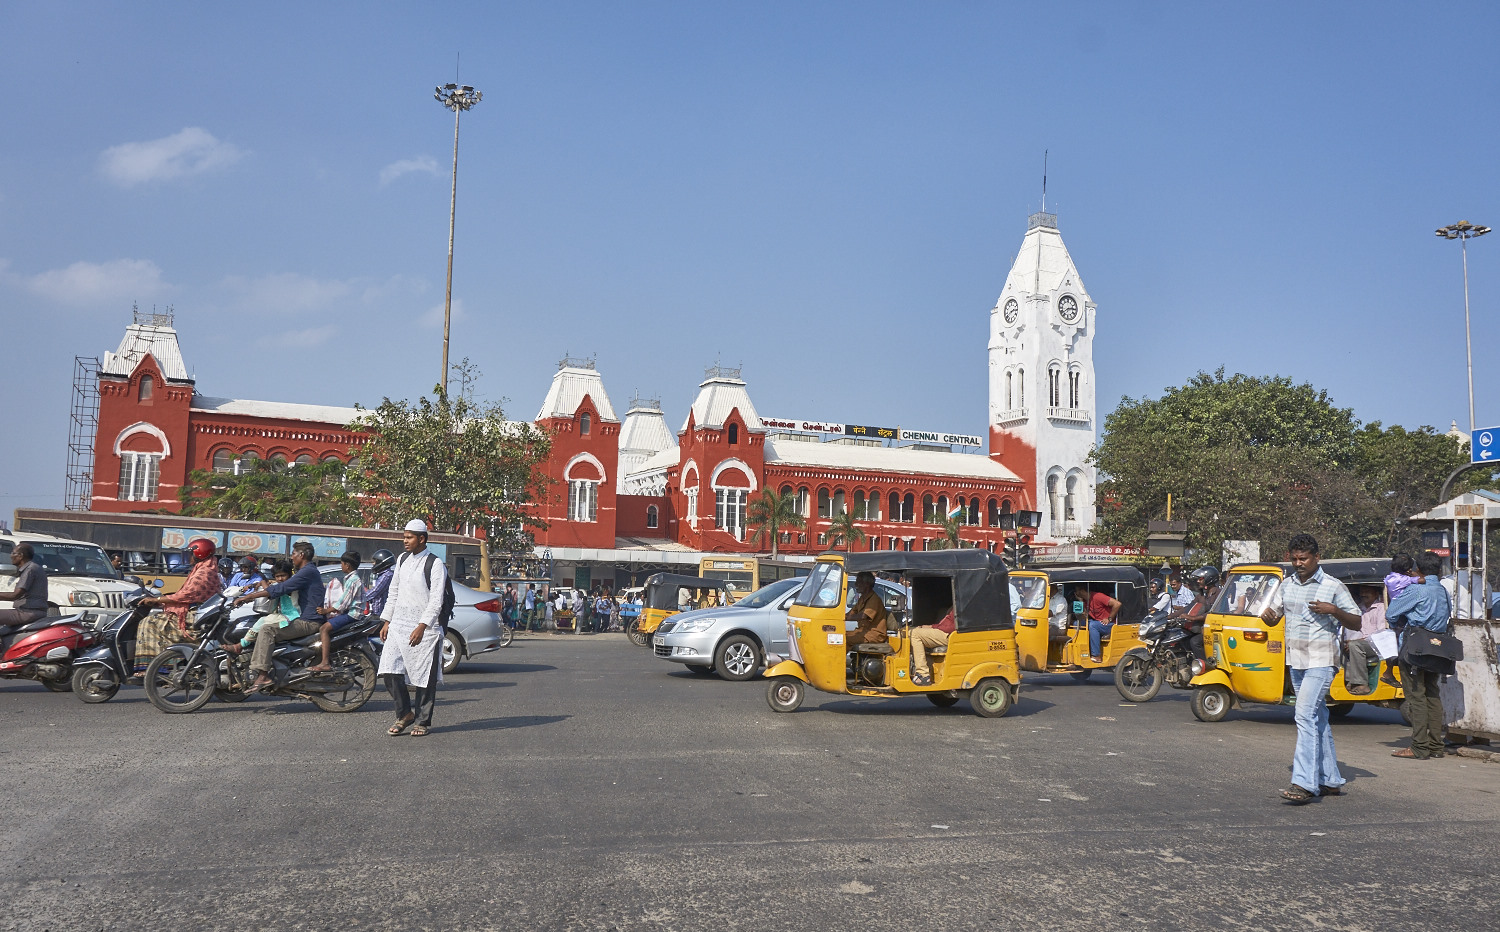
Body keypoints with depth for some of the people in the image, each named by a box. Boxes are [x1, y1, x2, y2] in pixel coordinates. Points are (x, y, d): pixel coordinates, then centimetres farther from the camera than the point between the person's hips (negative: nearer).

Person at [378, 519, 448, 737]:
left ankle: (423, 721, 13)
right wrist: (386, 621, 14)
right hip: (398, 624, 6)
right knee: (389, 671, -2)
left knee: (424, 677, 0)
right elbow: (394, 592, 20)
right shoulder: (402, 560, 13)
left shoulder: (435, 565, -8)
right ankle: (405, 714, 14)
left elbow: (436, 601, -13)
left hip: (424, 628, -6)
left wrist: (422, 627, -21)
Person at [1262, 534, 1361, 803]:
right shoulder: (1287, 584, 11)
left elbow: (1357, 622, -2)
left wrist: (1333, 610, -19)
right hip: (1295, 661, 7)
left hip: (1321, 662, -7)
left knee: (1305, 715, -18)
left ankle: (1305, 783, -21)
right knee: (1318, 720, 12)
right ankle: (1331, 781, 21)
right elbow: (1273, 617, 16)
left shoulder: (1334, 587, -5)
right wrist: (1267, 615, -7)